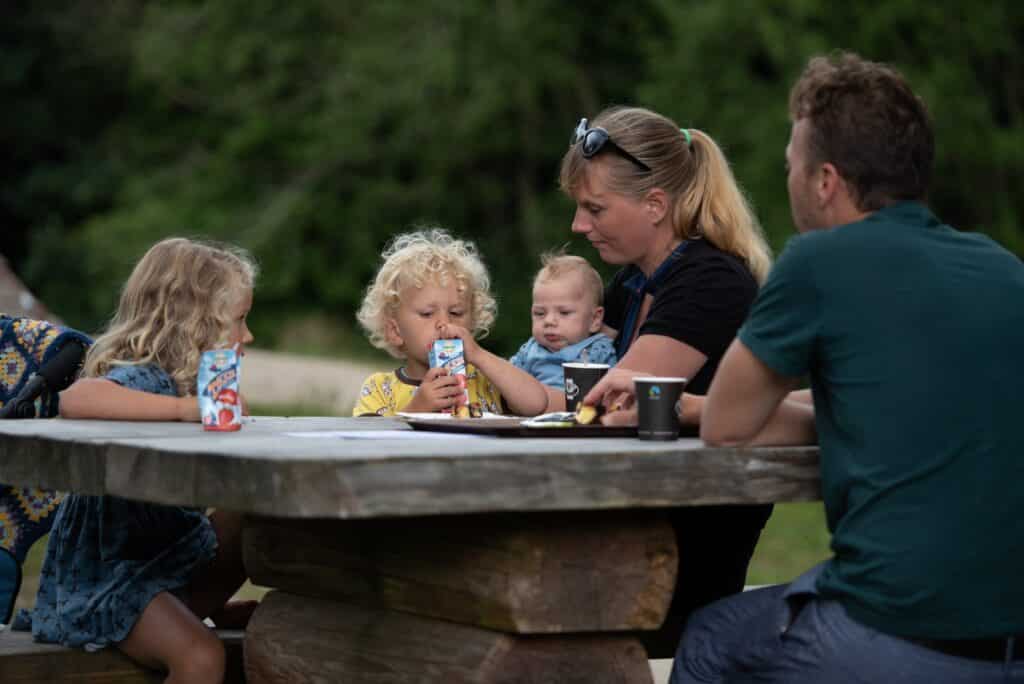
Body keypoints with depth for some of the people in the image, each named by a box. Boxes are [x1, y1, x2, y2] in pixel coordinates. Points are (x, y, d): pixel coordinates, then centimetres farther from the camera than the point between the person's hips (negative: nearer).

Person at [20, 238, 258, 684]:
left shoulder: (180, 382, 9)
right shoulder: (142, 377, -19)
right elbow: (75, 400, -43)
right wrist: (182, 408, -41)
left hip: (163, 552, 9)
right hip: (104, 574, -9)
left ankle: (210, 607, 16)